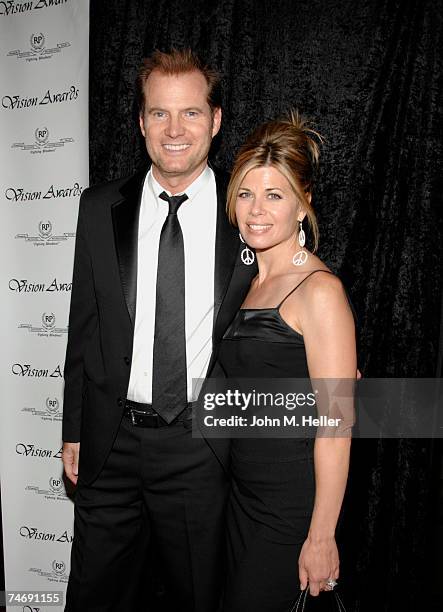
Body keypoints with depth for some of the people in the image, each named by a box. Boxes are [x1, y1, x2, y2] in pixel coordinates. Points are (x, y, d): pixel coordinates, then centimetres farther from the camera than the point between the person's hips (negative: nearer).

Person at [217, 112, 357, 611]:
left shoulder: (319, 290, -18)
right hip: (244, 493, 8)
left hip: (292, 506, -7)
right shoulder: (253, 283, 7)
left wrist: (321, 537, -16)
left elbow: (335, 425, -19)